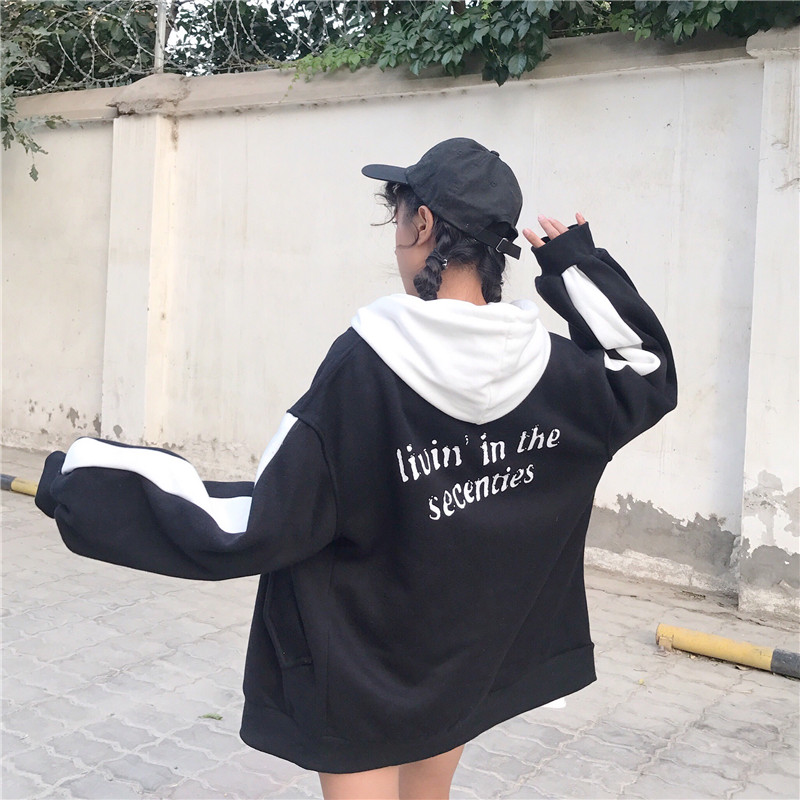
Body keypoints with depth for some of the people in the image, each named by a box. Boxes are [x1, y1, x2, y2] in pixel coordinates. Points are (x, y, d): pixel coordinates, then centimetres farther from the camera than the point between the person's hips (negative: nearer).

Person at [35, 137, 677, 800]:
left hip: (361, 665, -5)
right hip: (467, 657, 5)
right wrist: (579, 265, 3)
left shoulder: (366, 362, -25)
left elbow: (260, 526, -24)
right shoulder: (548, 368, -11)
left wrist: (89, 476, -17)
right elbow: (648, 373, 10)